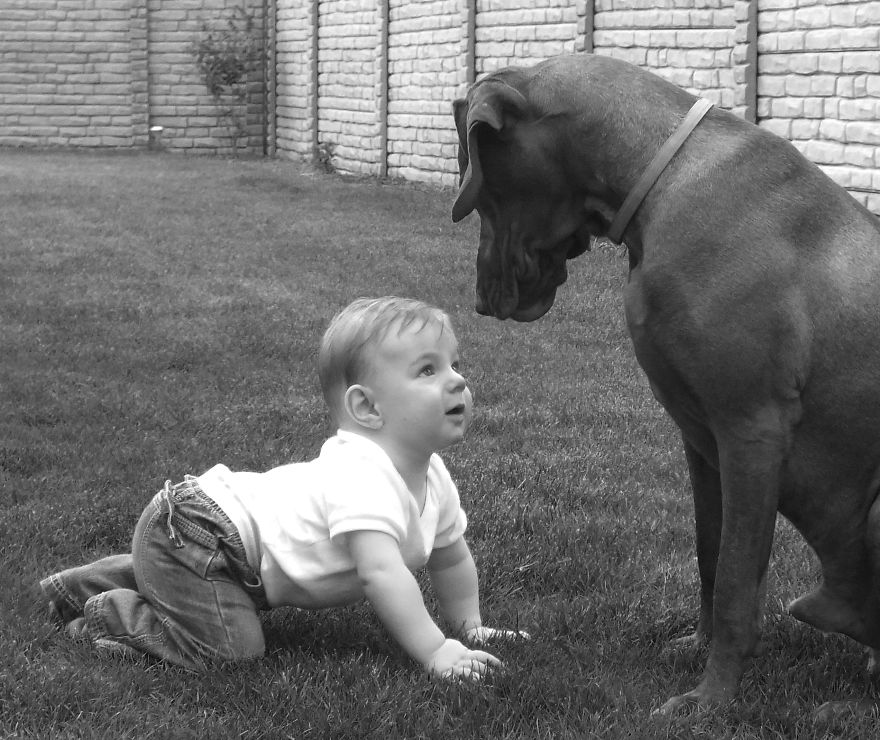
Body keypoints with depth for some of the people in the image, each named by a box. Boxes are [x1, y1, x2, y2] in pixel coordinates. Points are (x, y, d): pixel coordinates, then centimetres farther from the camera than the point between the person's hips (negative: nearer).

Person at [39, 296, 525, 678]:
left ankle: (92, 583, 48)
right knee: (231, 647, -24)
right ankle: (113, 616, -2)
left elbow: (451, 557, 16)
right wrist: (437, 654, -38)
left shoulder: (432, 478, -1)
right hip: (186, 536, -10)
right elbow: (382, 574, -41)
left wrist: (468, 626, 15)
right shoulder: (362, 476, -33)